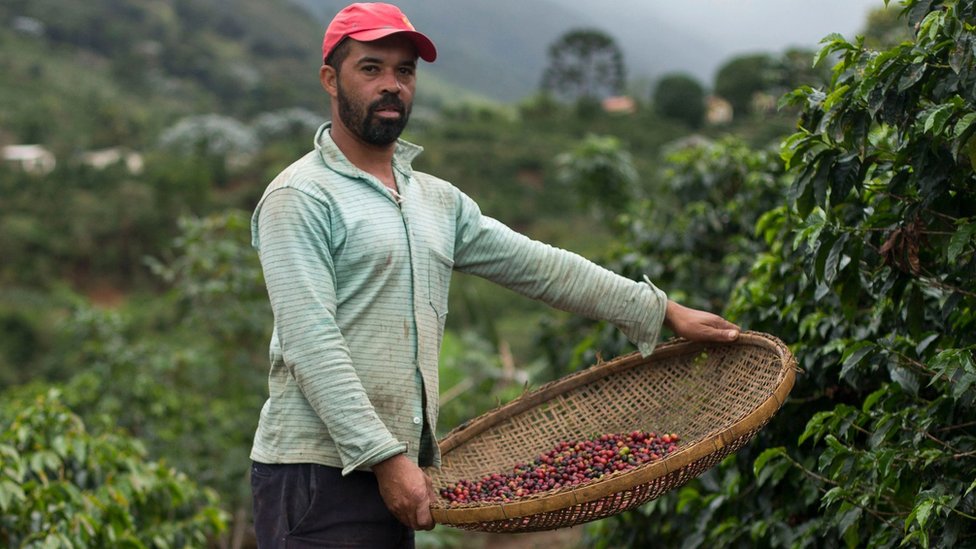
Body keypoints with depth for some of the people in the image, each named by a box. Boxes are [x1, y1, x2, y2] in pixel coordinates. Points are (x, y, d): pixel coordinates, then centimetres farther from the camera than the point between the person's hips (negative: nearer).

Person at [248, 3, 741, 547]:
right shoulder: (300, 198, -7)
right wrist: (386, 458, -21)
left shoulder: (438, 201, 16)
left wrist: (664, 312, 18)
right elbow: (313, 344, -16)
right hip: (318, 474, -7)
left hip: (396, 475, 7)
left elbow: (538, 266, 19)